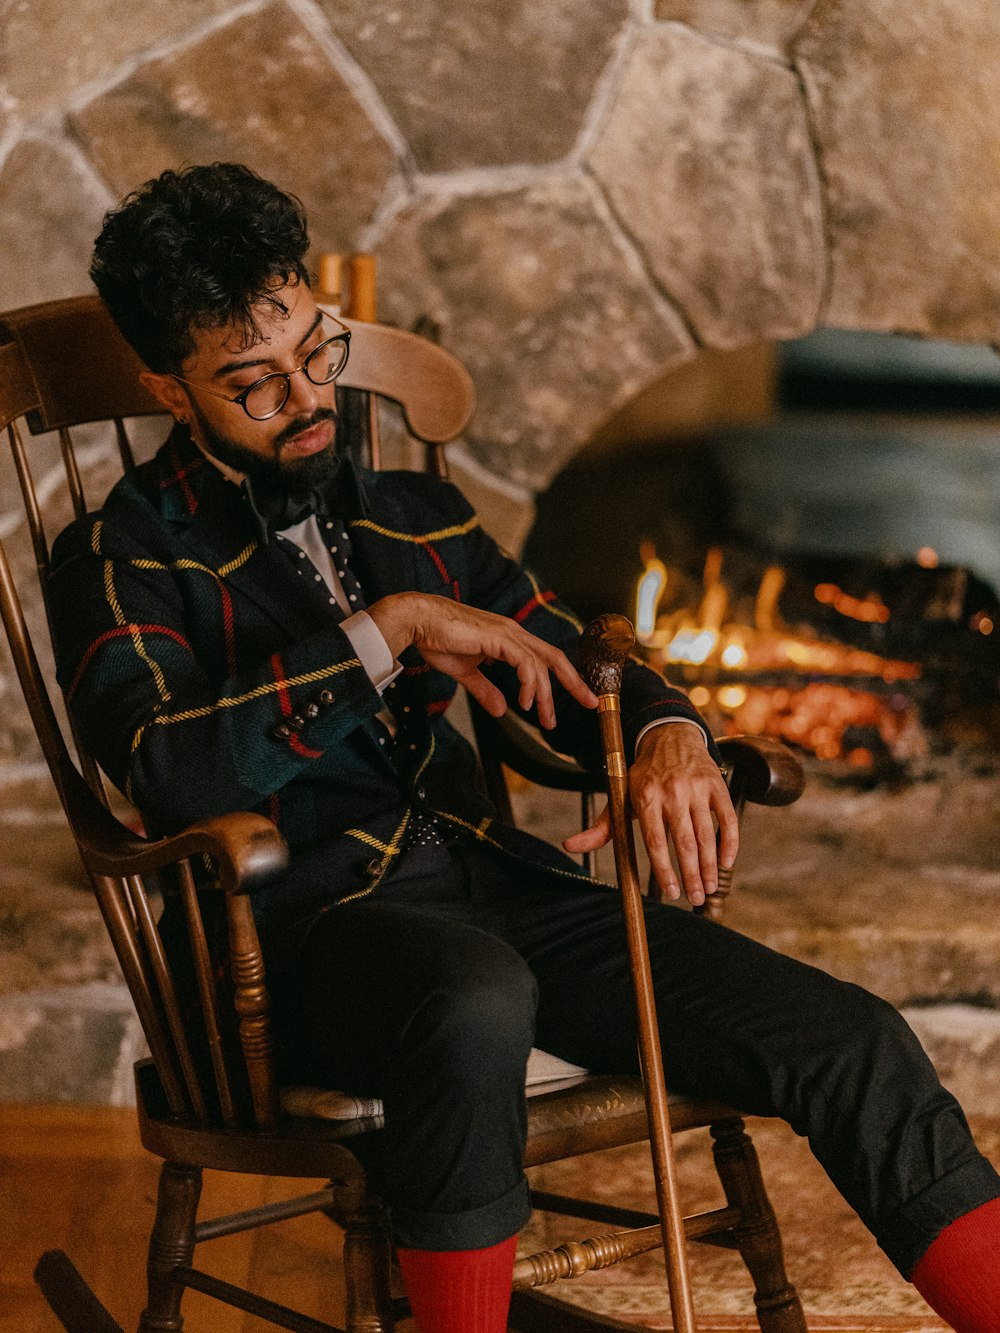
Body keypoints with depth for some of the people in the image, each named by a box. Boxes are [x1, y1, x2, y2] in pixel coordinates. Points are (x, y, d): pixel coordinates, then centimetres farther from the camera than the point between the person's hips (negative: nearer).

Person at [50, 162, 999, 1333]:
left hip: (492, 882, 6)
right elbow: (169, 773, -15)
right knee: (480, 997, -41)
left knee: (850, 1043, -10)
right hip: (310, 919, -5)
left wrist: (669, 738, -5)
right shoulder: (124, 557, 4)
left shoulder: (415, 517, 22)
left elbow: (578, 679, 20)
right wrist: (388, 629, -14)